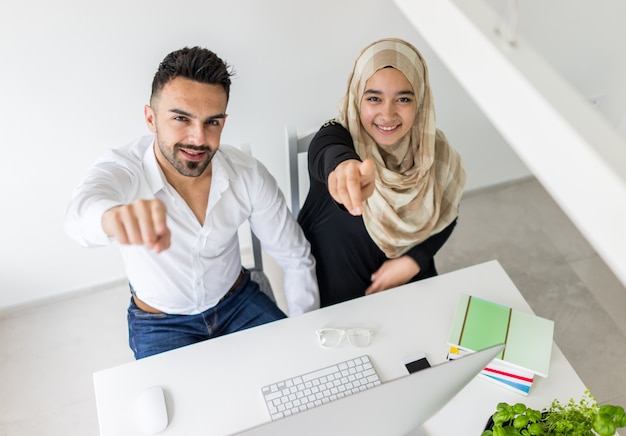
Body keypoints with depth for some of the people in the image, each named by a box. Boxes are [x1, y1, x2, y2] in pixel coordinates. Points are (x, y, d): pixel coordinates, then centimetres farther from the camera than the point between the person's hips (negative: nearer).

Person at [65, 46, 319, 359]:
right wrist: (115, 216, -75)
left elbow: (296, 258, -7)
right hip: (159, 322, -1)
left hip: (239, 303, 2)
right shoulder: (123, 168, -26)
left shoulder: (249, 175, -18)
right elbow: (82, 210, -50)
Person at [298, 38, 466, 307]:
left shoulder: (434, 151, -11)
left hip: (410, 278, 3)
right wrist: (344, 169, -72)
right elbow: (331, 156, -49)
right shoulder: (335, 136, -24)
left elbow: (445, 216, 3)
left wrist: (413, 261, -11)